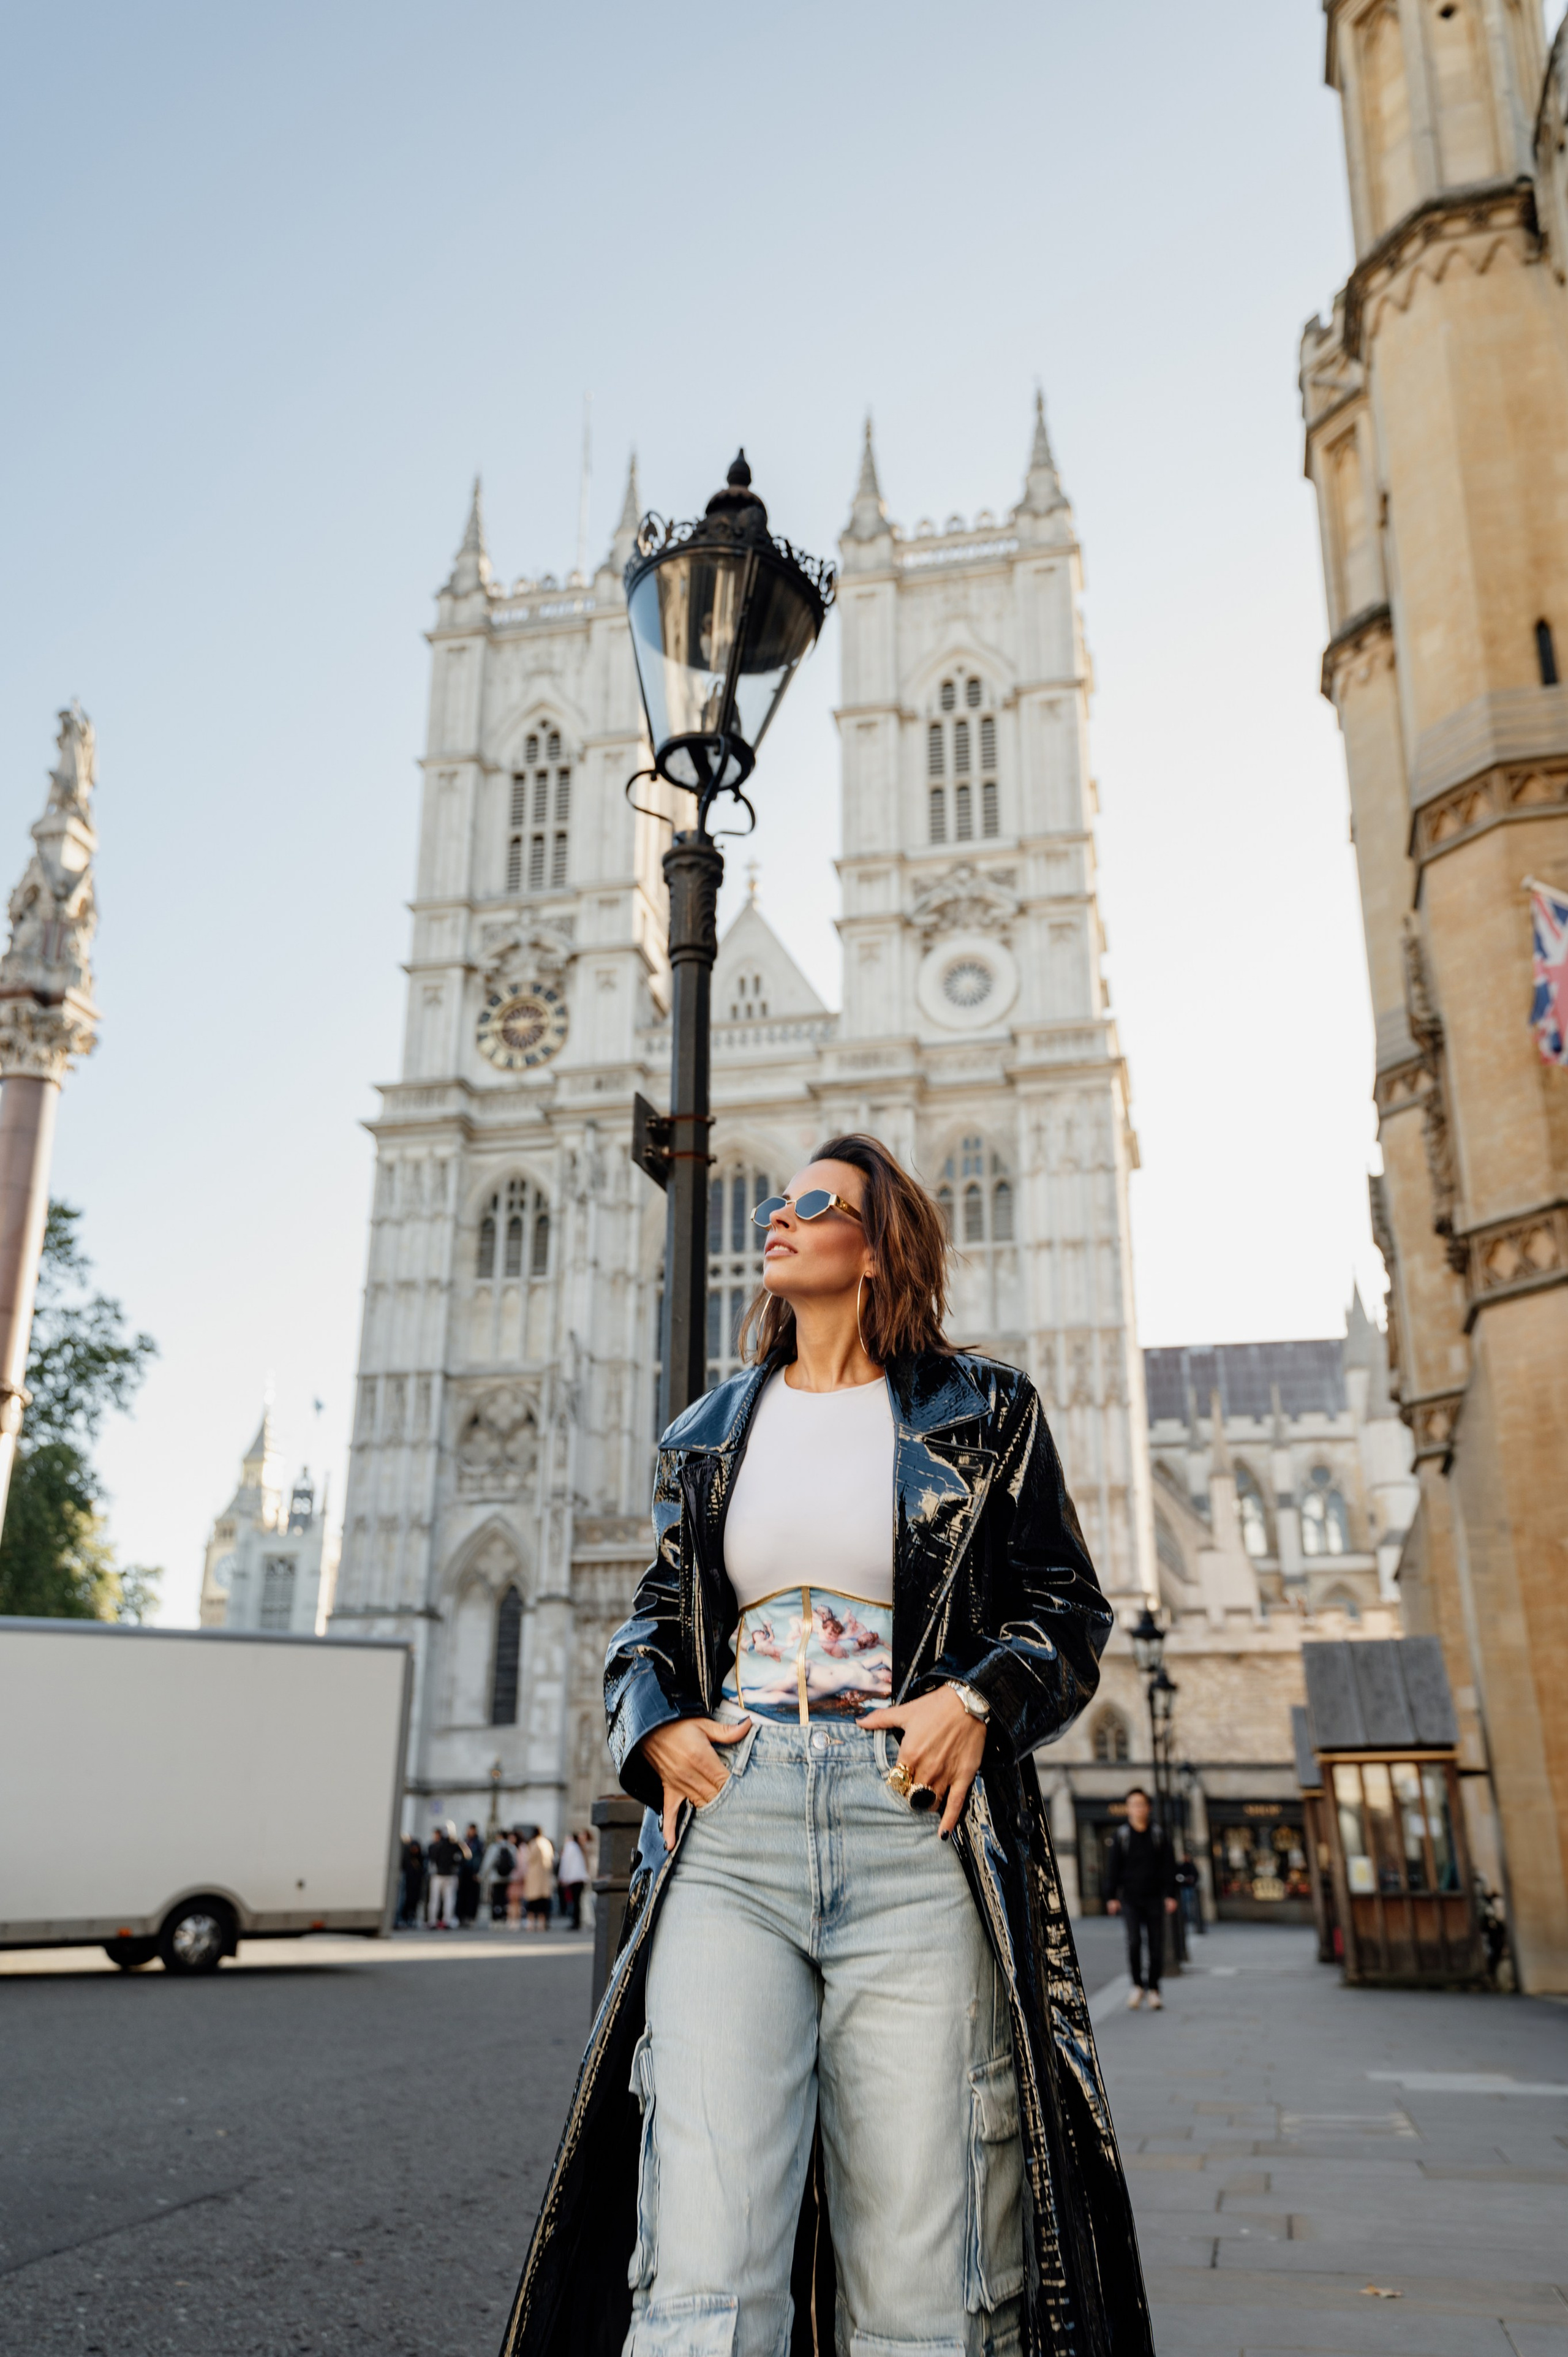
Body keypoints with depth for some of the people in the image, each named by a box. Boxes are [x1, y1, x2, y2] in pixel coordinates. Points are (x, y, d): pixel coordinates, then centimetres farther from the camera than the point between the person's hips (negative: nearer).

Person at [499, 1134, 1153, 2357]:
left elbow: (1068, 1611, 11)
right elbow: (652, 1620, 24)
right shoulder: (711, 1431, 19)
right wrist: (656, 1728, 3)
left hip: (914, 1832, -2)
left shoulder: (981, 1411, 10)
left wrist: (978, 1698, -8)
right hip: (728, 1824, 2)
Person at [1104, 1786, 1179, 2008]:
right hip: (1130, 1898, -1)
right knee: (1134, 1941, -14)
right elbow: (1113, 1869, 4)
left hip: (1154, 1898, 1)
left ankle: (1153, 1989, 14)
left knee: (1156, 1944, 1)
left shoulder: (1157, 1835, 6)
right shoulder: (1122, 1836, 3)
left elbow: (1168, 1867, 7)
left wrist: (1170, 1895, -2)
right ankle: (1137, 1985, 3)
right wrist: (1111, 1897, -1)